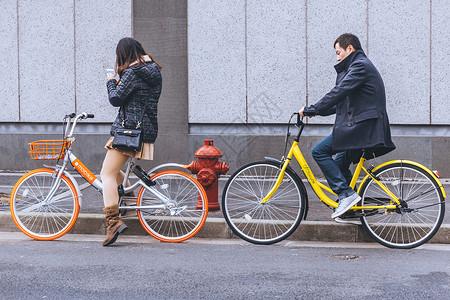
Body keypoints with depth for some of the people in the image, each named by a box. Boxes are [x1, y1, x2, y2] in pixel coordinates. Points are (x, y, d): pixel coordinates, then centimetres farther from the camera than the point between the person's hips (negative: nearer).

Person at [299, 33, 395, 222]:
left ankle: (346, 194, -13)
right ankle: (352, 208, 19)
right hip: (363, 127, 11)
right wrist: (316, 111, 15)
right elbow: (342, 100, 24)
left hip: (362, 126, -11)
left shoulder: (360, 66, -9)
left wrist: (311, 110, -15)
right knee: (339, 164, 18)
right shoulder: (359, 66, 24)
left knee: (319, 151, -11)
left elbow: (339, 93, -19)